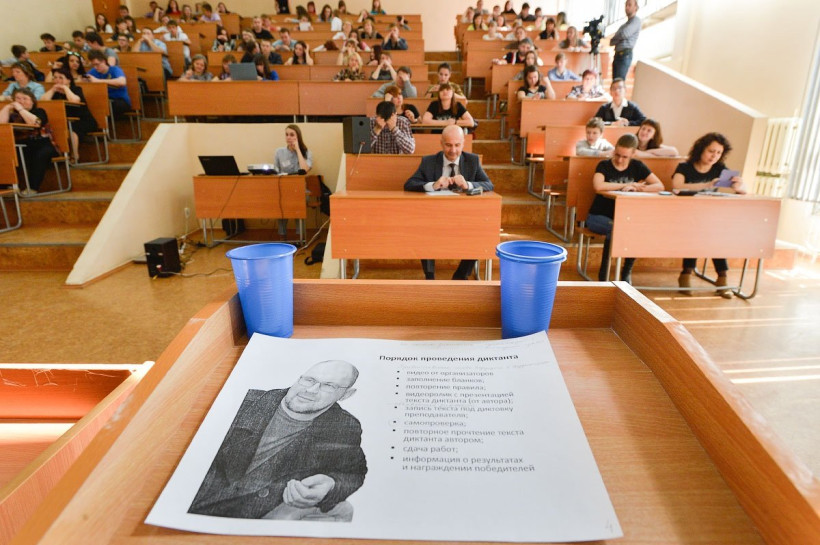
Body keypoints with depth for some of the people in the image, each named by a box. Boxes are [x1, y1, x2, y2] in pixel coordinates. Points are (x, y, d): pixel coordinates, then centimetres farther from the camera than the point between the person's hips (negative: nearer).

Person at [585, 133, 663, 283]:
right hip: (599, 216, -3)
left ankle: (627, 272, -5)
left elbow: (660, 186, 0)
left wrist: (638, 188, -19)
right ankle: (603, 274, -17)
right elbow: (598, 186, -26)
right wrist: (625, 185, -17)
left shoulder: (637, 166, 7)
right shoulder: (604, 166, -4)